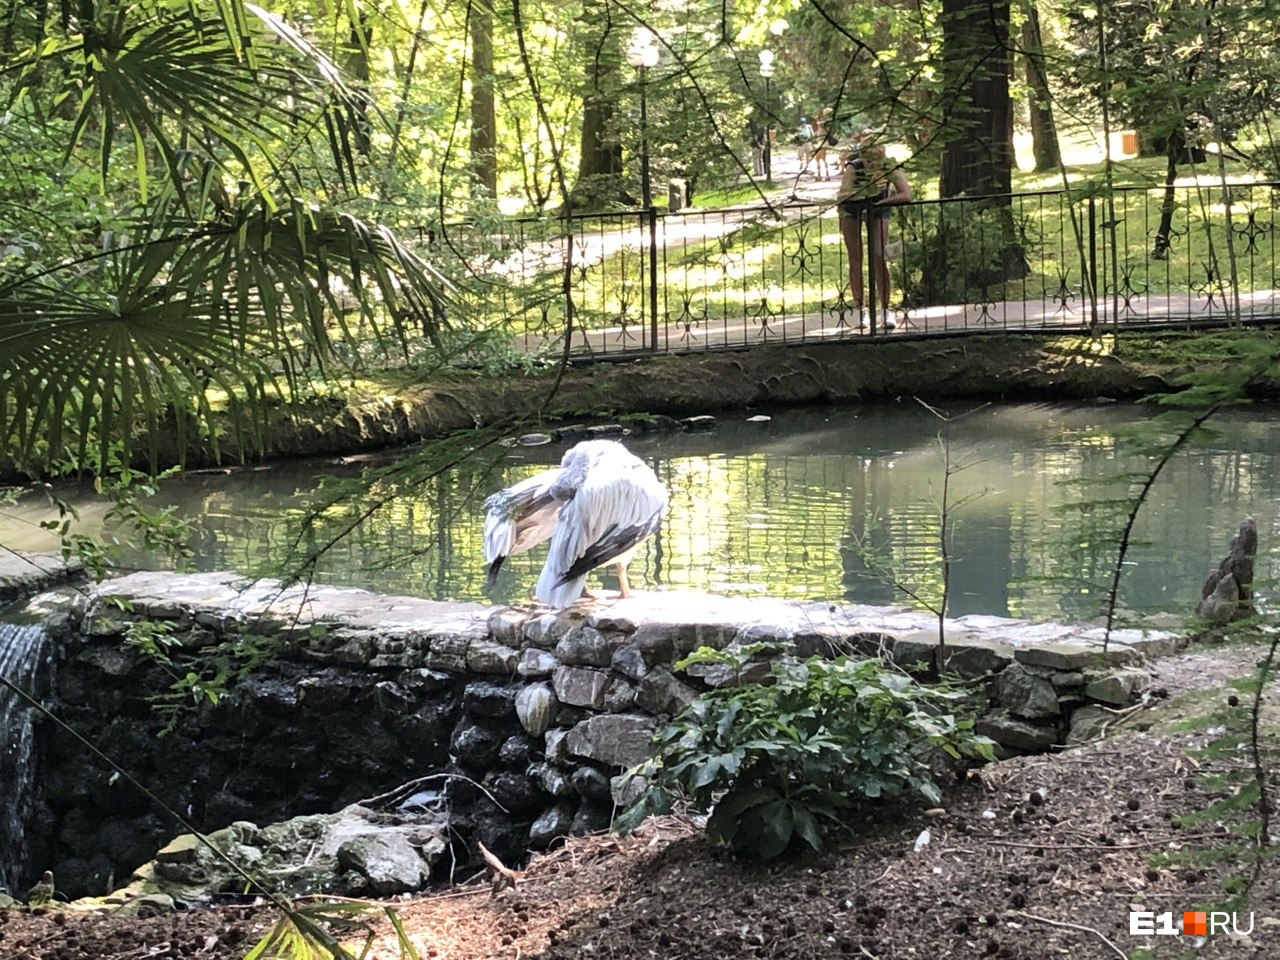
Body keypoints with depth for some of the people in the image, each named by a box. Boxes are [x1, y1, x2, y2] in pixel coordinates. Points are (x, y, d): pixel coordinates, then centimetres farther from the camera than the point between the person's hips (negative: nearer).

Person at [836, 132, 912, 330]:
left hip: (877, 209, 0)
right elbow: (842, 197, -33)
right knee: (855, 258, -2)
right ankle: (861, 309, 5)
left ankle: (885, 309, -9)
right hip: (851, 209, 0)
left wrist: (881, 201, -39)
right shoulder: (853, 168, -30)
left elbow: (907, 194, -31)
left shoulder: (891, 168, -27)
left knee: (878, 257, -12)